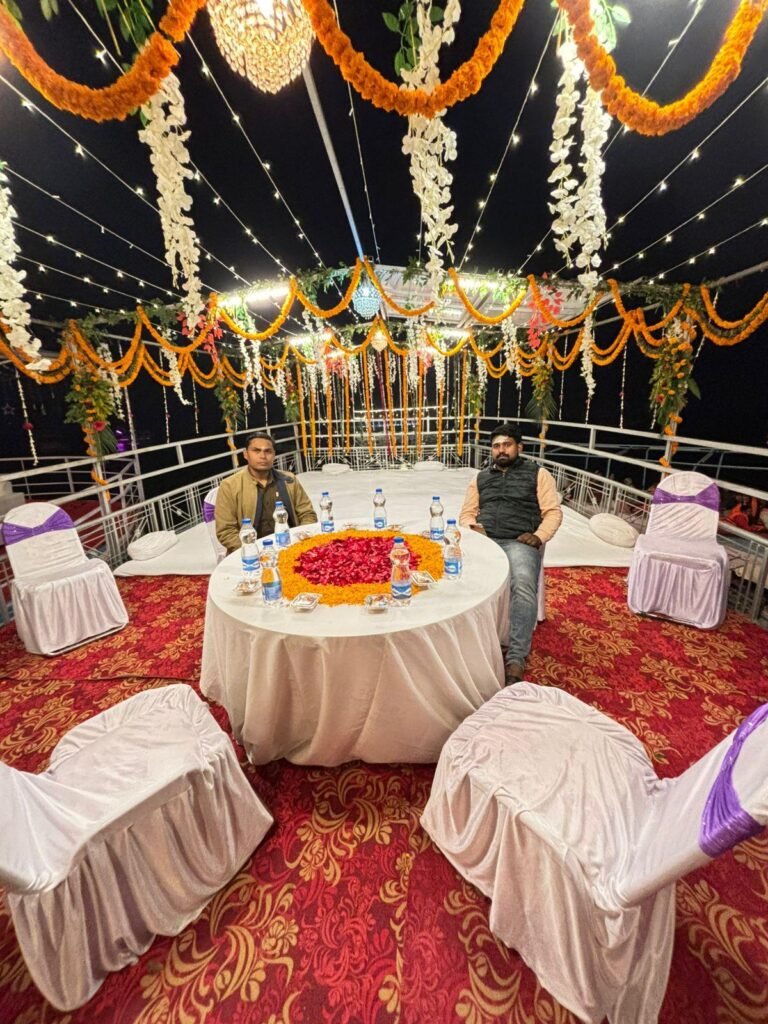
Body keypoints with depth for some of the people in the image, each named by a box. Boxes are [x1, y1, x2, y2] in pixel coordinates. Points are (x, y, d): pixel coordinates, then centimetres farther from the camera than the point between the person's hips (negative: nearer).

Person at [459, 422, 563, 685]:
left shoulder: (538, 474, 16)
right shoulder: (481, 478, 26)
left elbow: (553, 512, 9)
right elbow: (466, 513, 22)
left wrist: (539, 536, -10)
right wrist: (472, 526, -2)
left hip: (518, 543, -2)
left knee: (524, 587, -34)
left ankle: (516, 659, -30)